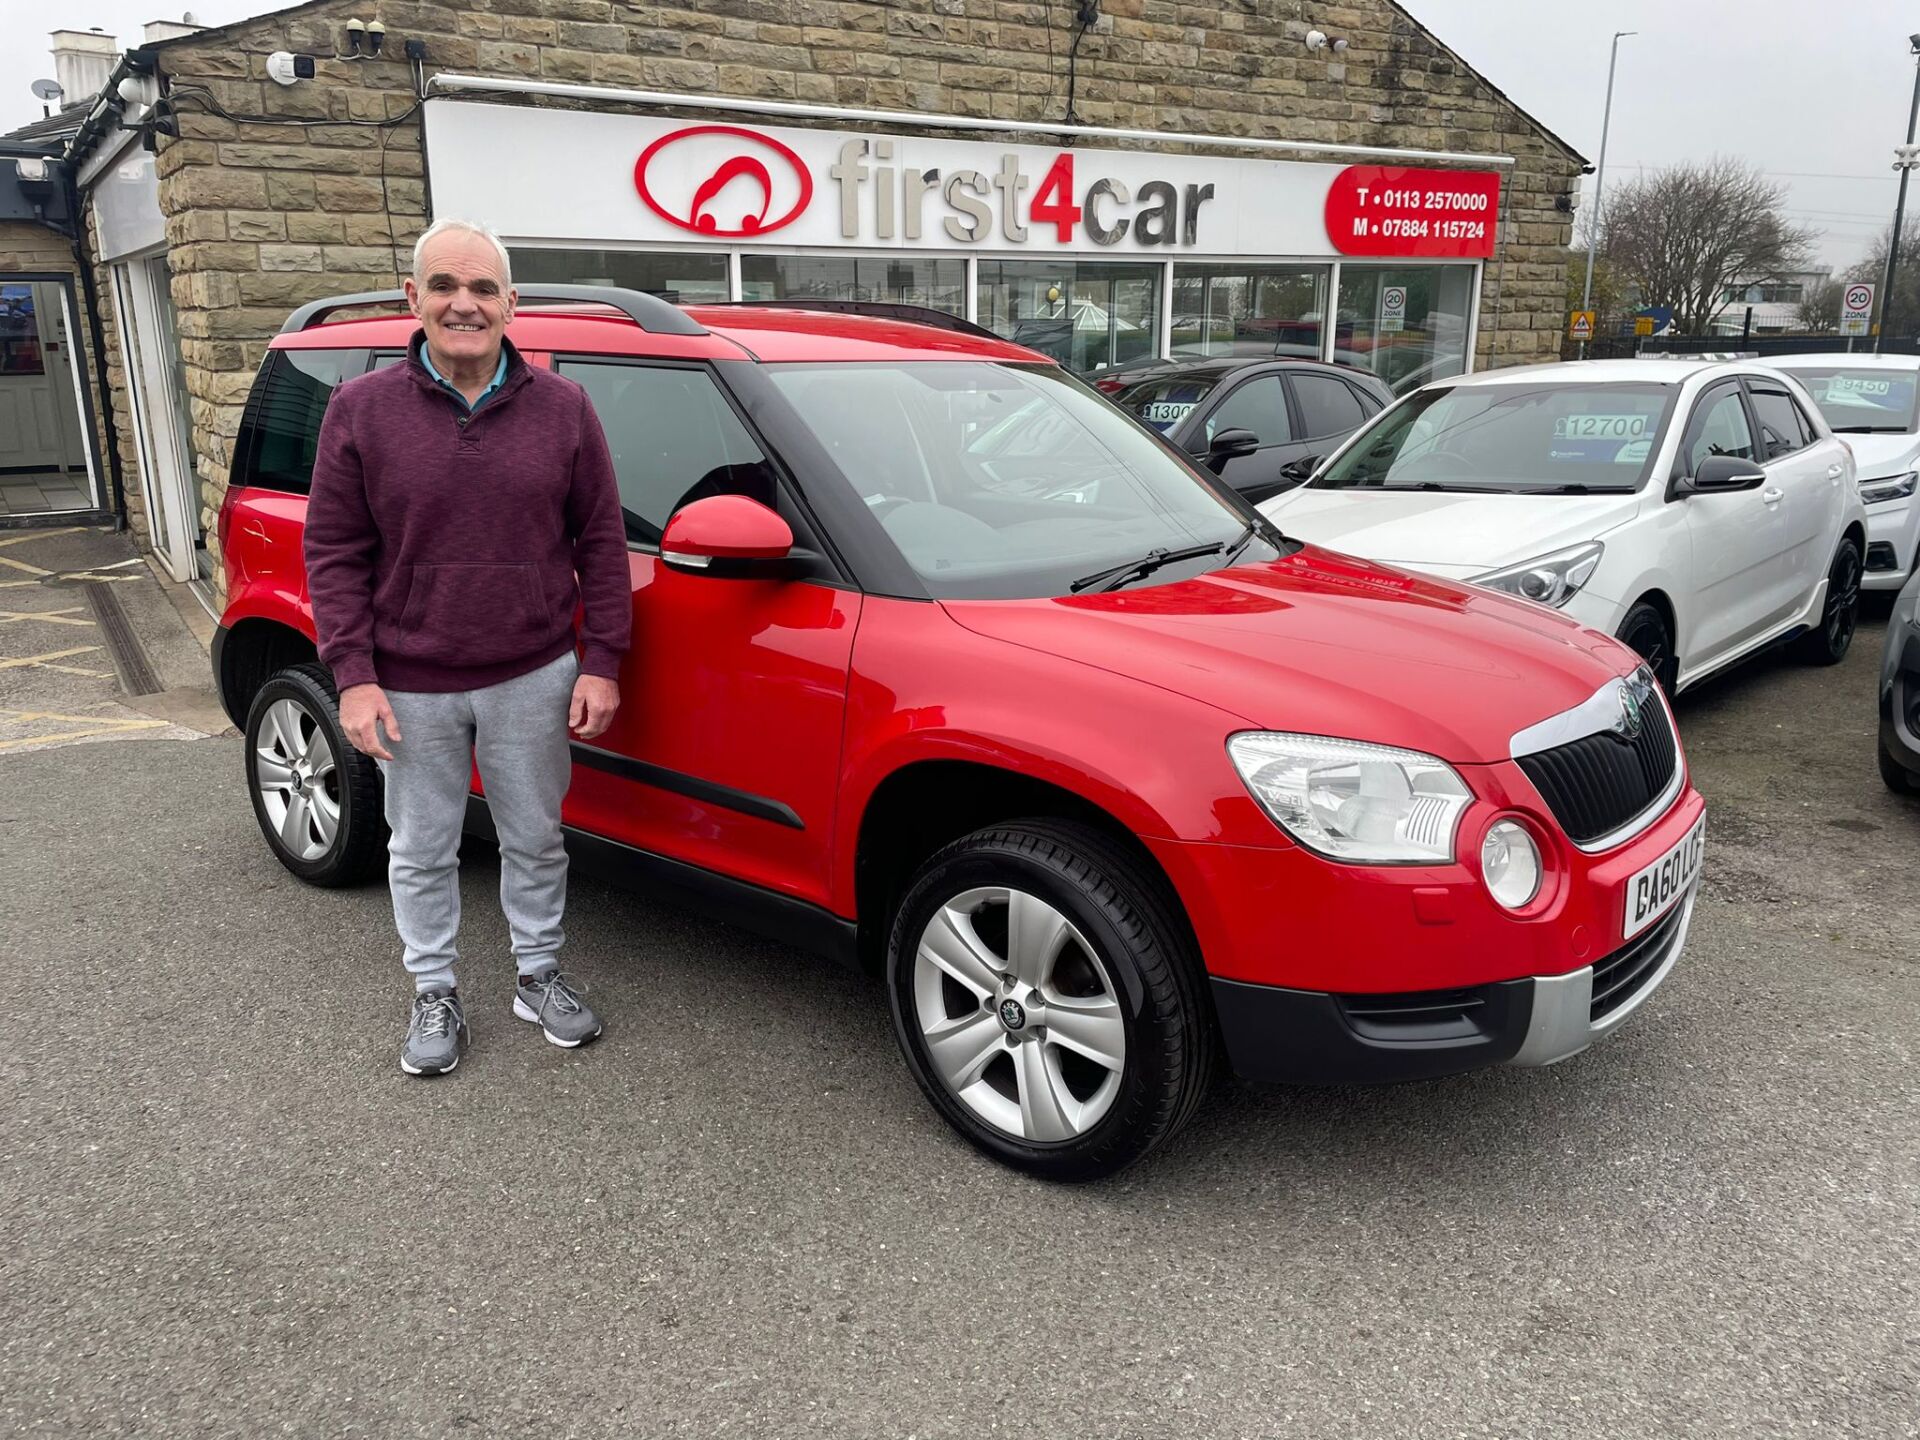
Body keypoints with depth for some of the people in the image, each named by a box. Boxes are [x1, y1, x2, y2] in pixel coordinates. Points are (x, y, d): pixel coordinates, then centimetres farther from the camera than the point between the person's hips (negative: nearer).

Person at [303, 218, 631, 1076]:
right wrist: (354, 675, -9)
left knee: (535, 841, 15)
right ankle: (434, 996, 32)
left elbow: (601, 543, 0)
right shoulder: (361, 411, -3)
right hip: (412, 688, 0)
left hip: (534, 679, 1)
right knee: (422, 852, 13)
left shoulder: (562, 409, -2)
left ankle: (539, 975, 35)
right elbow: (333, 552, -2)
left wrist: (600, 662, -4)